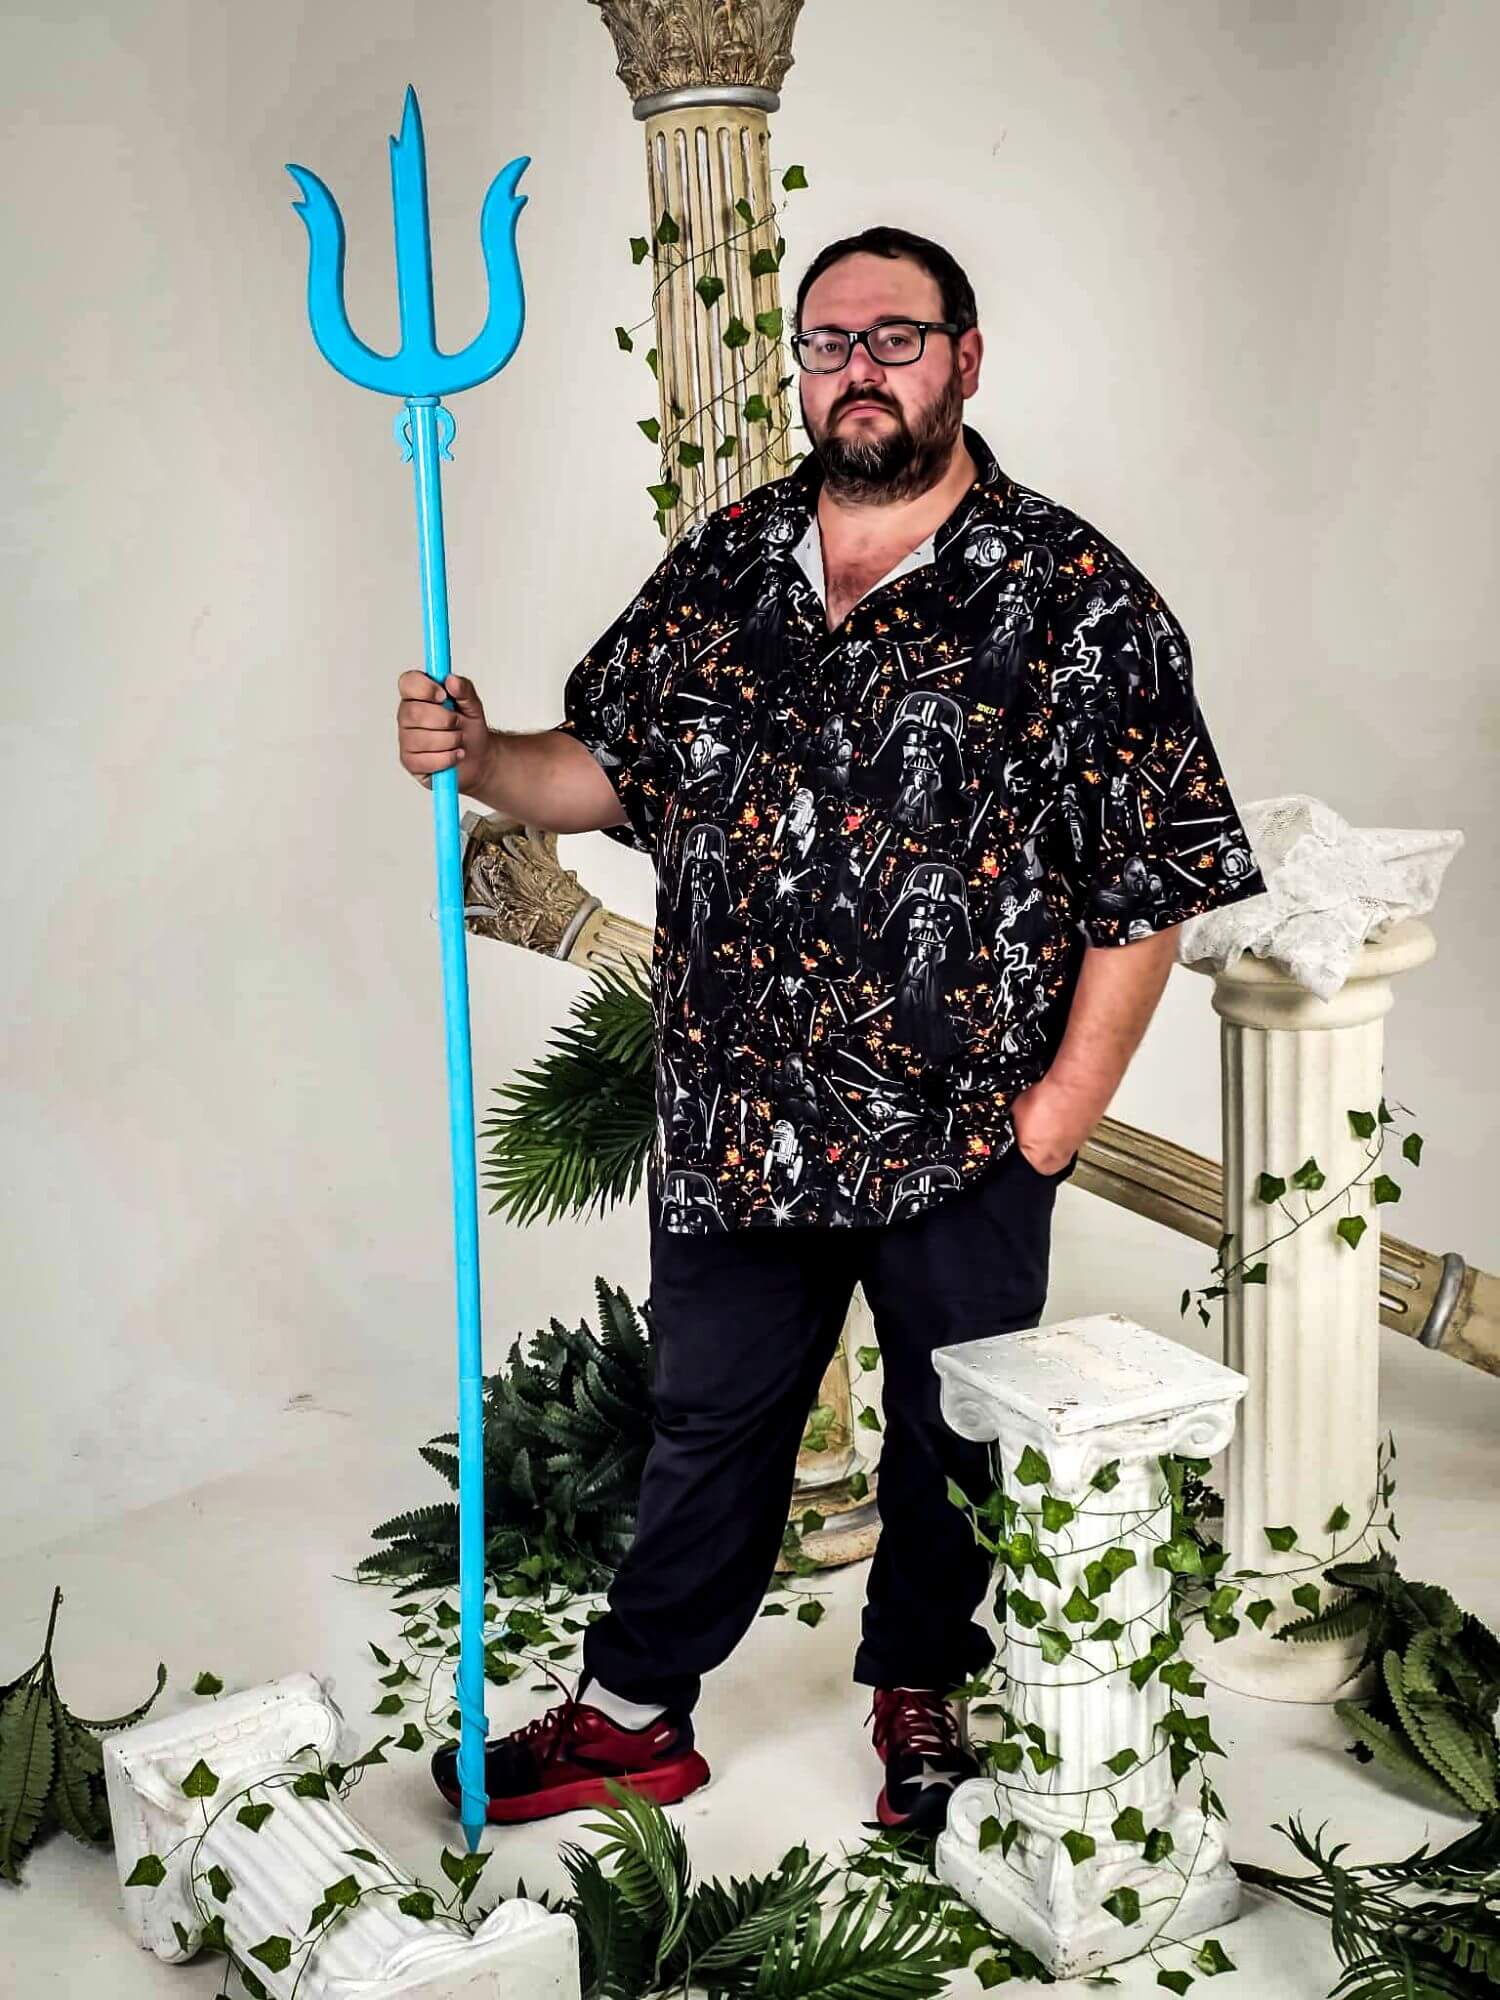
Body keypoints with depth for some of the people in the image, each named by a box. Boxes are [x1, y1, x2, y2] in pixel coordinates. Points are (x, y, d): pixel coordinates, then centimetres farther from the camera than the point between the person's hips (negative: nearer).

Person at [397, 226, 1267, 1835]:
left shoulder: (1076, 595, -8)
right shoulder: (720, 565, 6)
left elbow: (1153, 874, -8)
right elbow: (615, 770, 13)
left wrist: (1067, 1101, -11)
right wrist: (480, 758, -7)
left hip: (963, 1137, -3)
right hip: (731, 1119, 3)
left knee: (951, 1438, 15)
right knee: (708, 1420, 16)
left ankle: (923, 1696, 38)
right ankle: (637, 1712, 32)